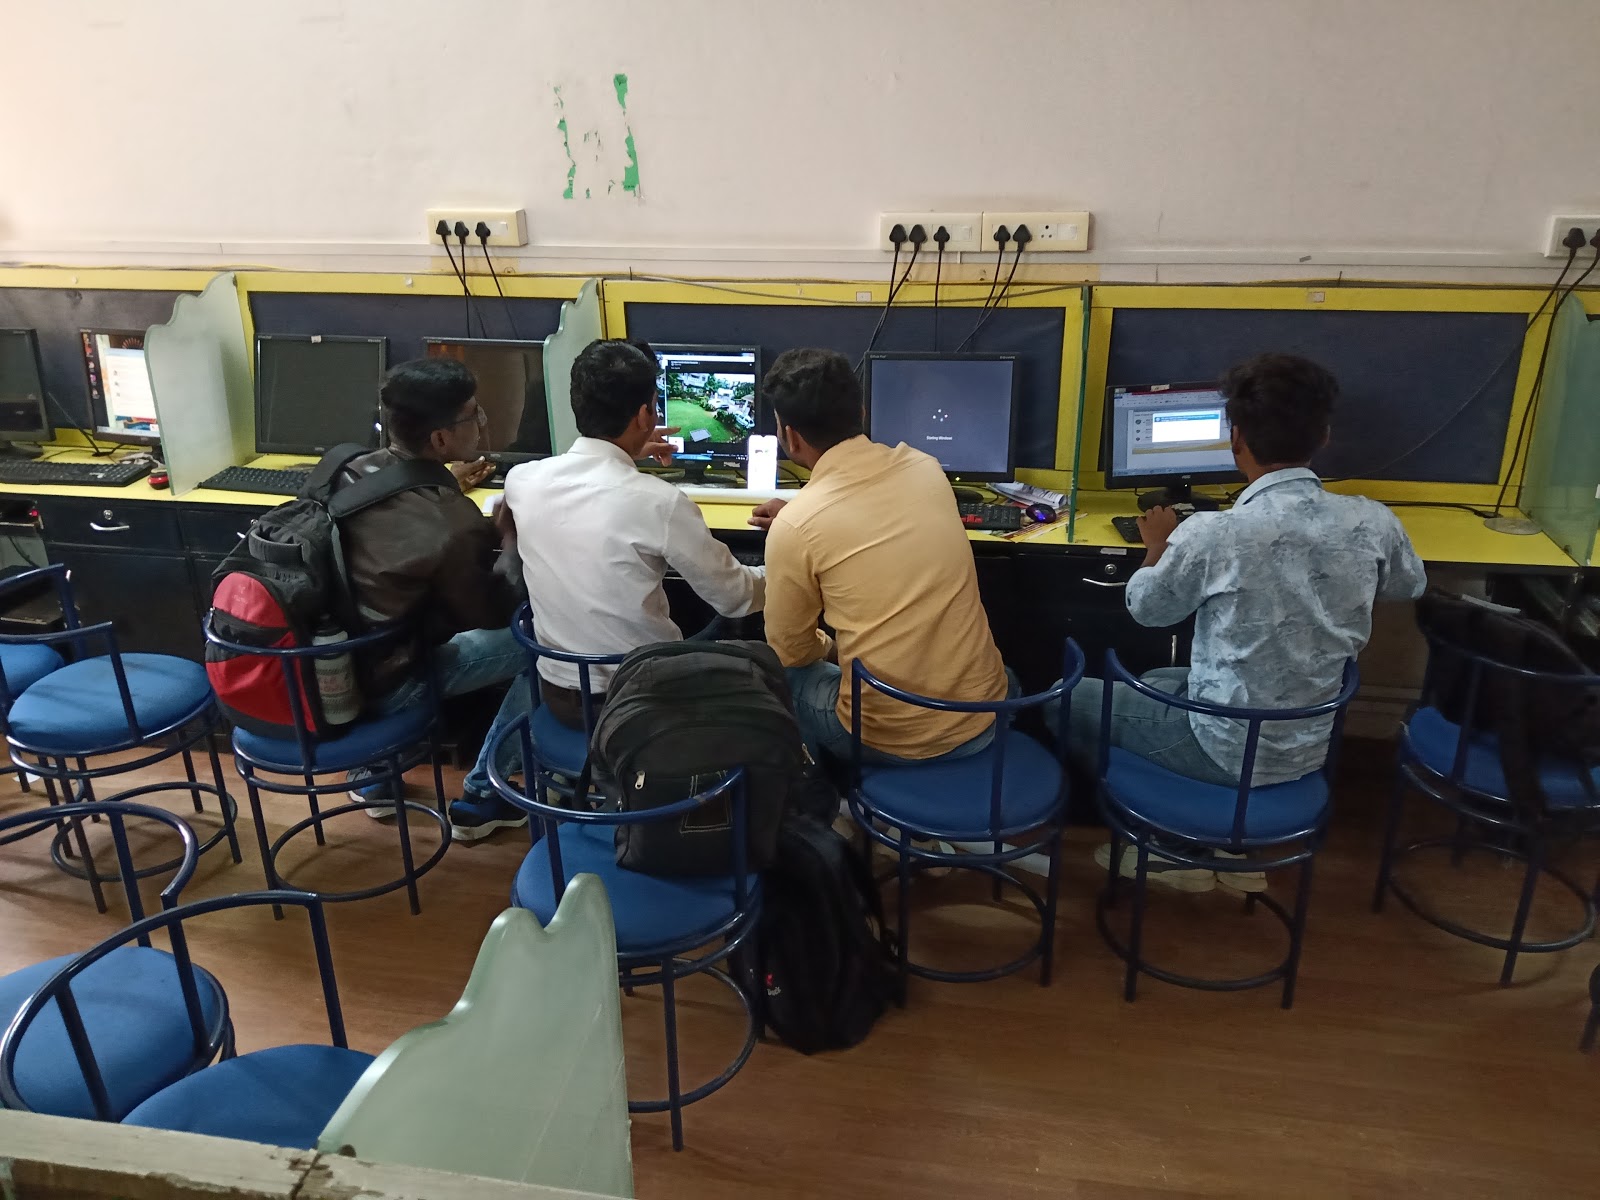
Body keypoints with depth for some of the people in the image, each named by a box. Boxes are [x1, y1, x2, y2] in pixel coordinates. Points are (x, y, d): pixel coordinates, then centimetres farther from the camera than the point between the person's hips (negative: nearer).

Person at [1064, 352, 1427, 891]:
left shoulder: (1213, 534, -27)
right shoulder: (1372, 522, -12)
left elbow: (1146, 608, -6)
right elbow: (1410, 586, 12)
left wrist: (1159, 545, 13)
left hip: (1228, 749, -6)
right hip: (1312, 745, 6)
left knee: (1071, 698, 14)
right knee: (1155, 683, 30)